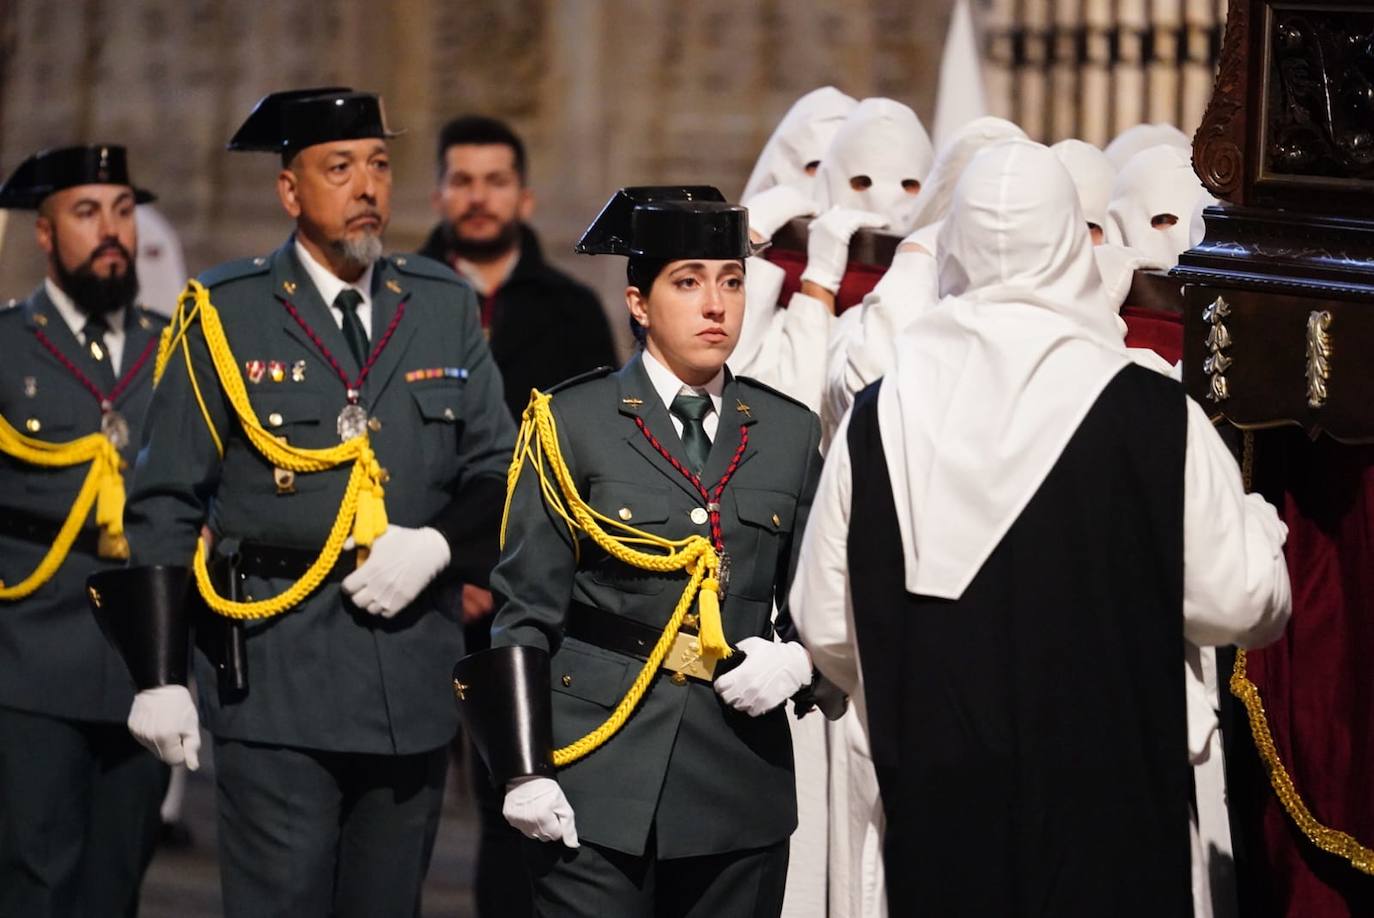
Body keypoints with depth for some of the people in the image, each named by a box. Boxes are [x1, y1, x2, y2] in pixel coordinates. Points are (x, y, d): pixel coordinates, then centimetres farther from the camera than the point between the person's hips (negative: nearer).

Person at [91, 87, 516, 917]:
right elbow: (163, 508, -1)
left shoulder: (446, 308, 9)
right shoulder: (228, 315, -1)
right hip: (275, 684, -4)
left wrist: (438, 544, -11)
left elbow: (498, 473, 11)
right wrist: (160, 676, -6)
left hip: (413, 683, 4)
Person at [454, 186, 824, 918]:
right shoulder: (570, 424, 0)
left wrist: (796, 661, -6)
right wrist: (525, 771, -9)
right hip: (599, 785, -3)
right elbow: (523, 615, -2)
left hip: (739, 783, 3)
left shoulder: (789, 433, 10)